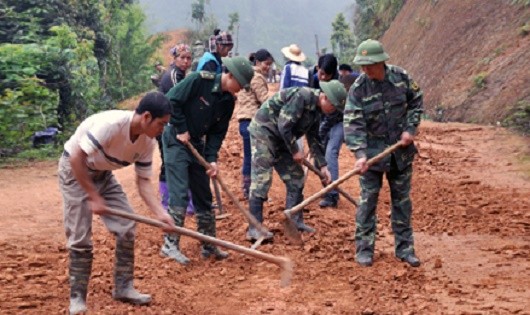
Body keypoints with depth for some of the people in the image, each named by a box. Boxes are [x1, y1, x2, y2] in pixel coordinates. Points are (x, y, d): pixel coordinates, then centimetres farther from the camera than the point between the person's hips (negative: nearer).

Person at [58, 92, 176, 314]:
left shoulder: (148, 142, -11)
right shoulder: (111, 124, -34)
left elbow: (143, 182, -5)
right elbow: (77, 158, -32)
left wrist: (160, 212, -19)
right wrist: (93, 196, -27)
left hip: (102, 173, 7)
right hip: (75, 170, -7)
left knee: (127, 227, 0)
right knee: (80, 237, -8)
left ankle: (123, 288, 13)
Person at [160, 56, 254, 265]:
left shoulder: (228, 100, 1)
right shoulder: (199, 80, -18)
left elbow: (218, 132, 4)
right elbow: (172, 100, -18)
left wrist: (212, 159, -8)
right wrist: (181, 130, -16)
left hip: (197, 144, 7)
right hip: (176, 139, -7)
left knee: (204, 196, 10)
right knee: (179, 193, -13)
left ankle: (208, 245, 19)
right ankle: (170, 245, -8)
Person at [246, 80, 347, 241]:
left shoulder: (316, 111, 5)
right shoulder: (302, 96, -24)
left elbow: (313, 139, 15)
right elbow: (284, 126, -26)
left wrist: (322, 165, 11)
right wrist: (295, 151, -15)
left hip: (282, 138, 10)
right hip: (264, 131, -10)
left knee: (295, 177, 9)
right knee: (262, 178, -13)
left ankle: (295, 221, 17)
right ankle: (254, 228, -12)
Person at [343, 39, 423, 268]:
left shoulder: (401, 77, -8)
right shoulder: (358, 89, -15)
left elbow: (416, 101, 7)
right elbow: (353, 124, -20)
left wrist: (410, 129, -5)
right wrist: (360, 154, -32)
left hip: (401, 150, 3)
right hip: (372, 151, -3)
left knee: (402, 199, 10)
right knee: (368, 200, 0)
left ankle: (404, 248, 20)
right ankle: (364, 249, 11)